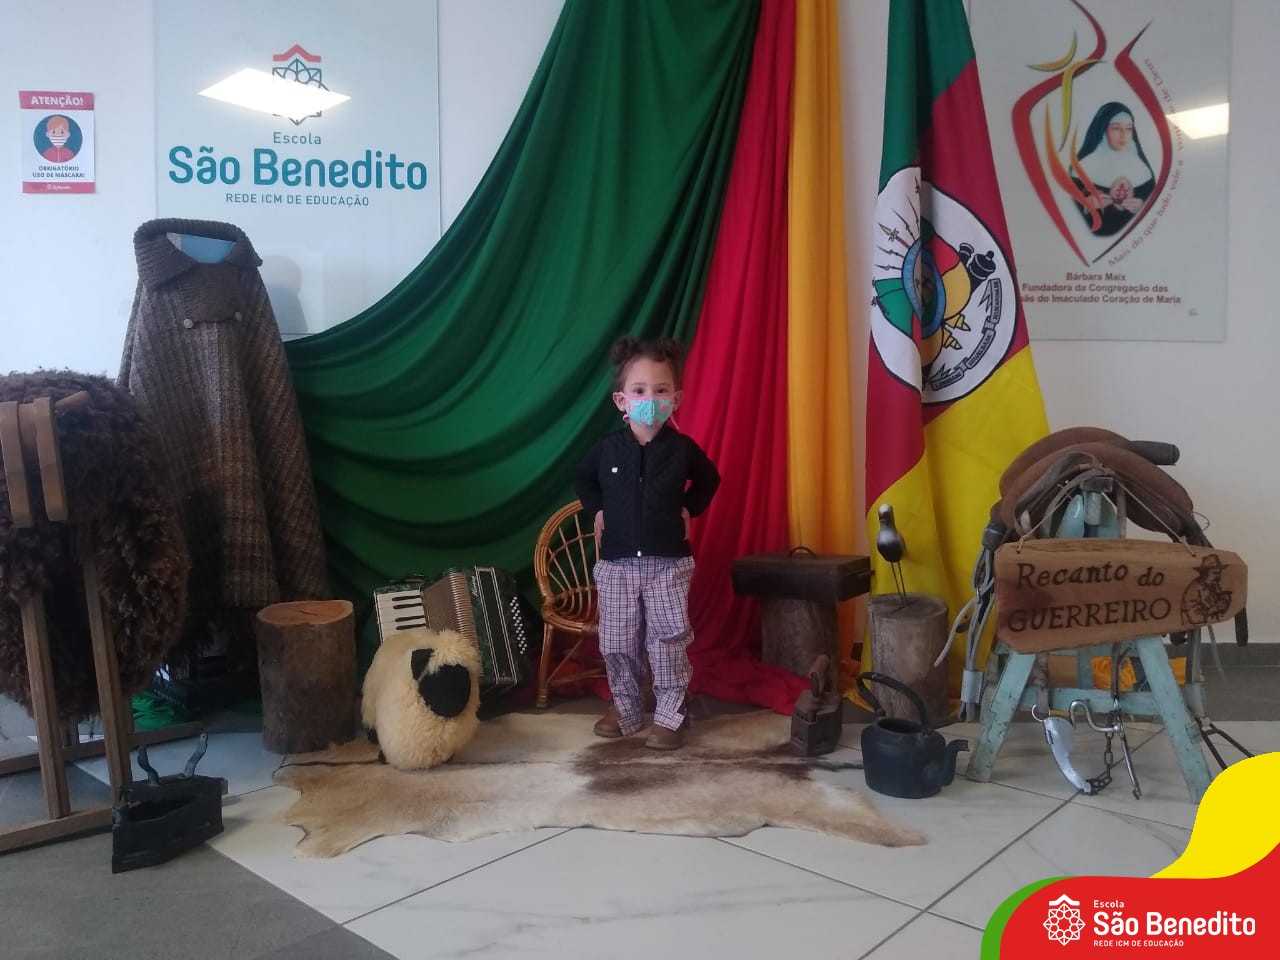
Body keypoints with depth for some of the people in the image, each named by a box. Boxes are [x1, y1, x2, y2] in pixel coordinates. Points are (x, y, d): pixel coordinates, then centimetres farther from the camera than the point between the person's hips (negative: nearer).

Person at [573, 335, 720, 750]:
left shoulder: (682, 448, -4)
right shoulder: (607, 448, -2)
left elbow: (709, 480, 15)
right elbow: (582, 479, 18)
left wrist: (689, 511, 4)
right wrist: (596, 511, 7)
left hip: (669, 561, -1)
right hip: (617, 561, 2)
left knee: (668, 642, 1)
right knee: (618, 644, 8)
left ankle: (670, 716, 13)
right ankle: (625, 709, 25)